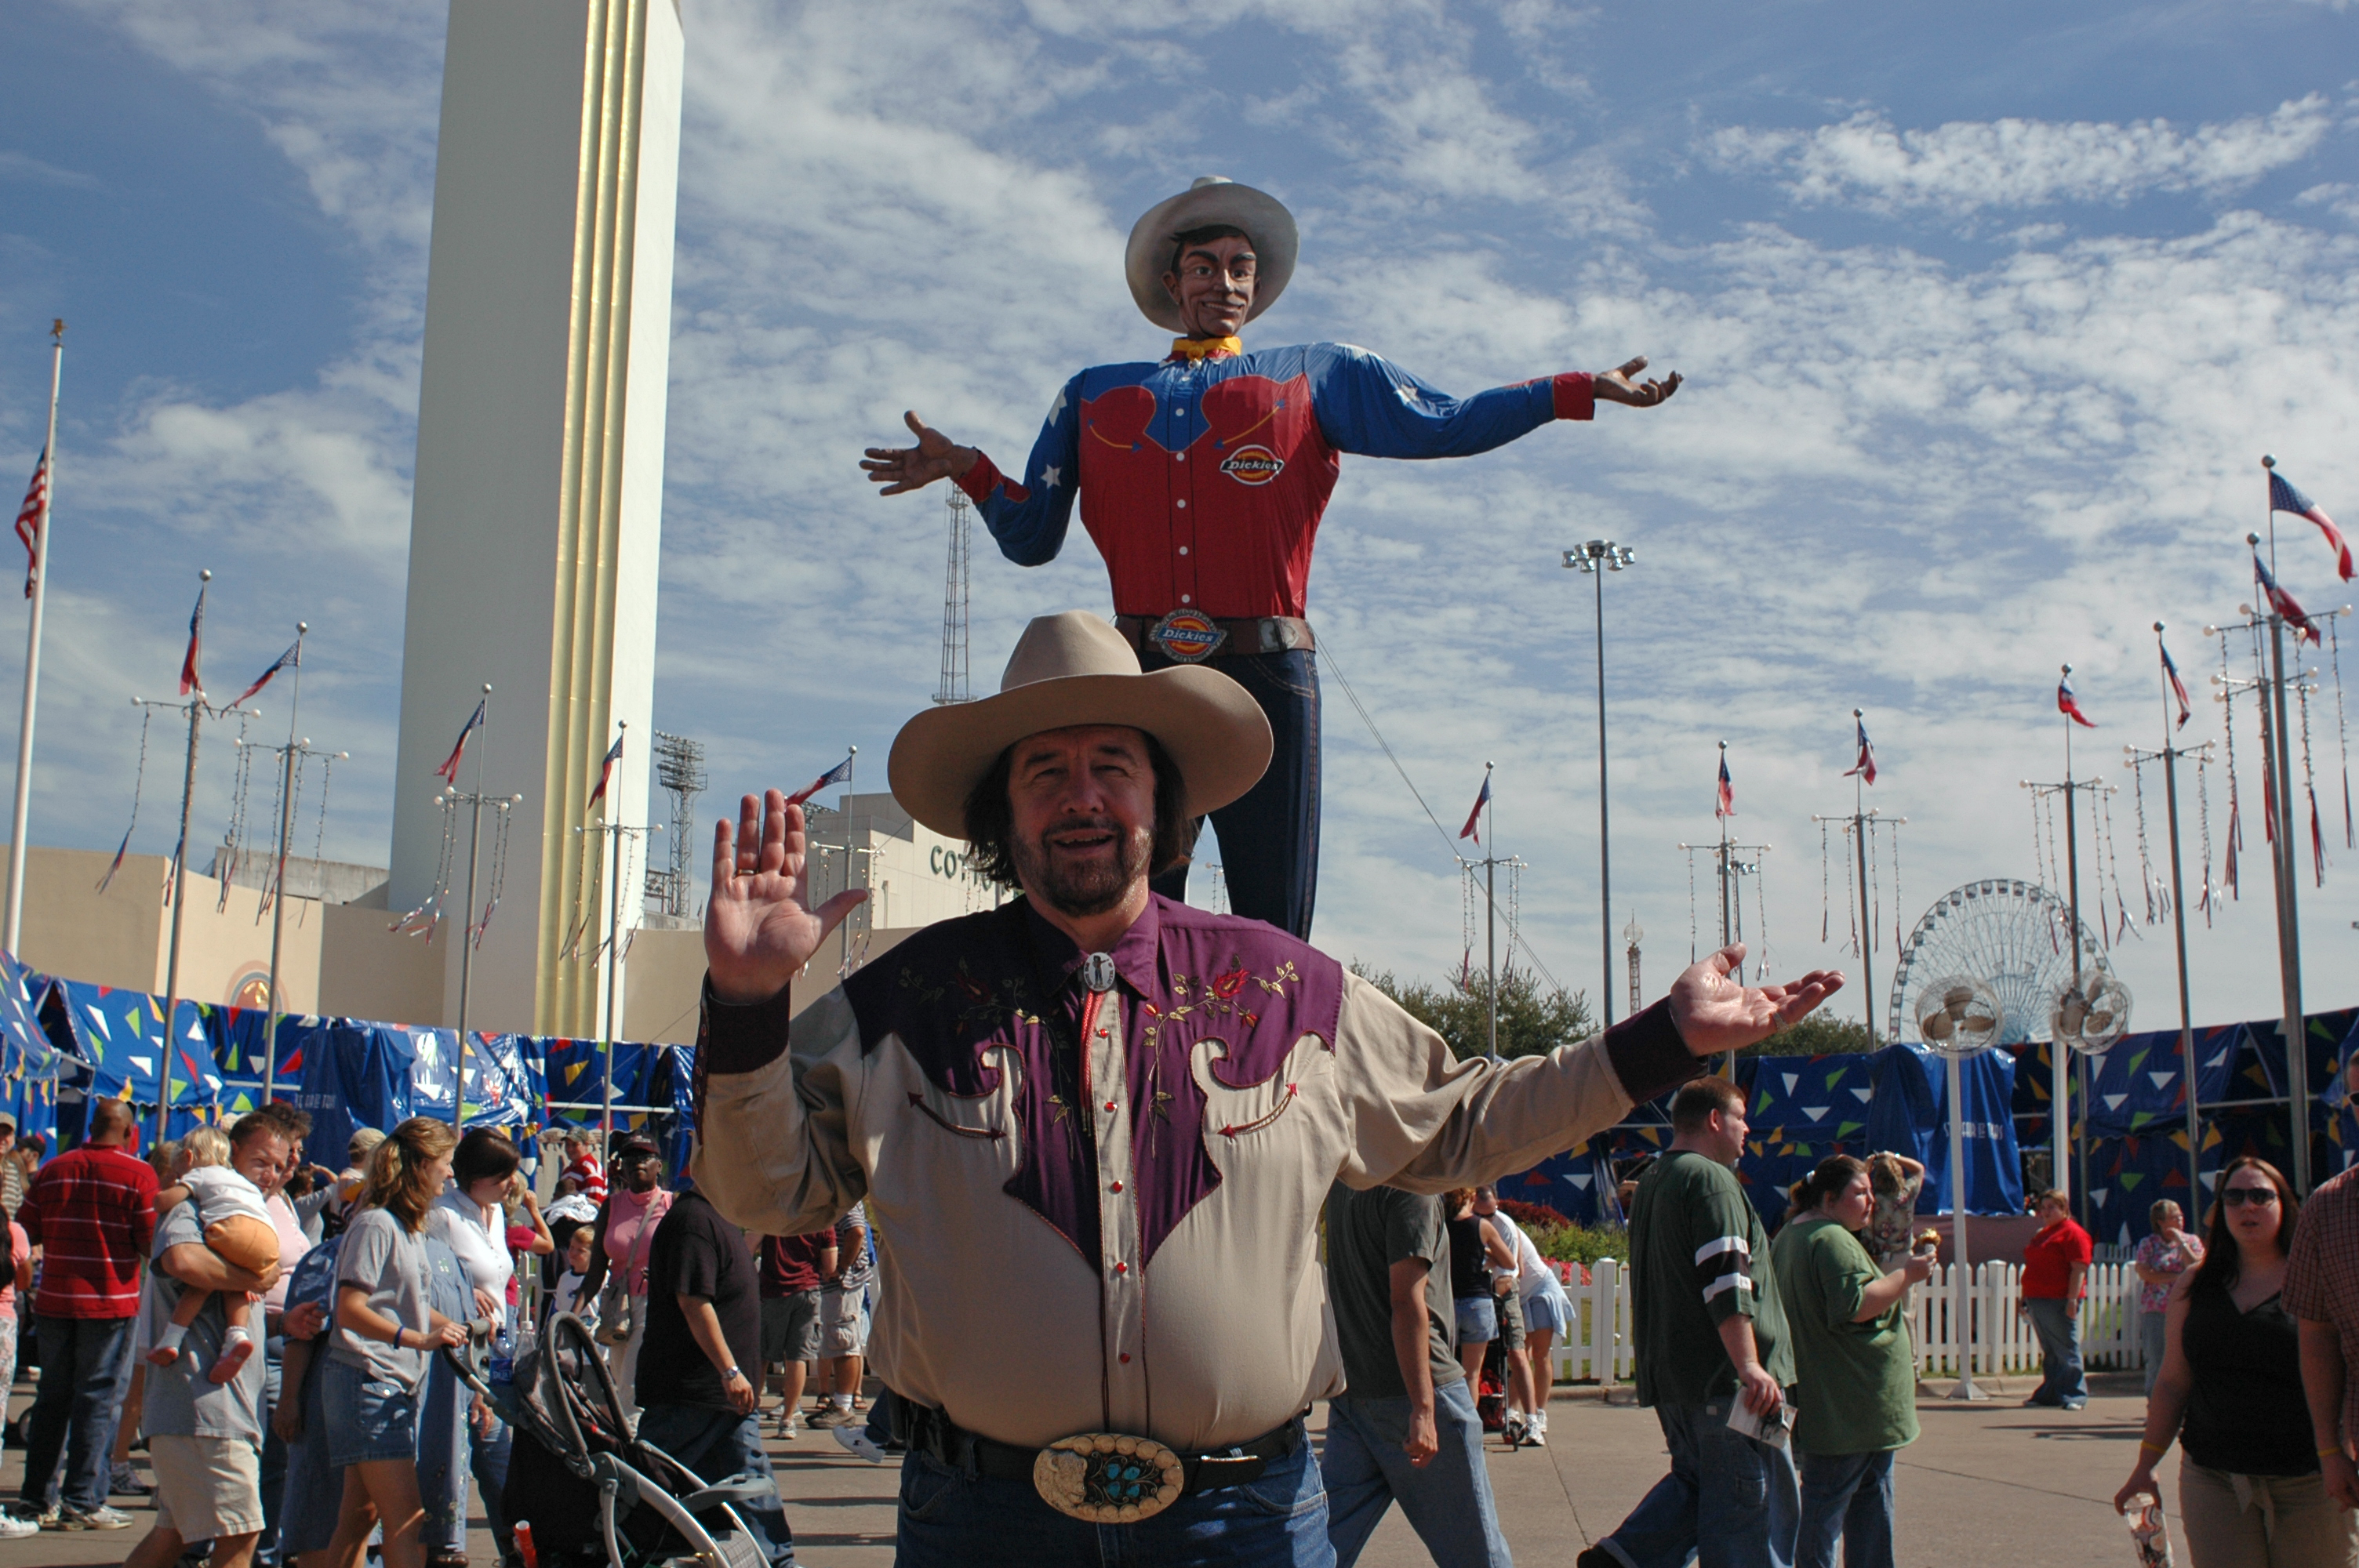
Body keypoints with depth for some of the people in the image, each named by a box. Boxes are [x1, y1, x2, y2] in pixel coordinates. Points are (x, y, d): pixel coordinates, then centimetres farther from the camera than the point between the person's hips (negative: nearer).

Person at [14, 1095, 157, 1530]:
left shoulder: (53, 1170, 6)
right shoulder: (137, 1174, -8)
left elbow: (24, 1232, 10)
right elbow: (152, 1243, -11)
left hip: (54, 1299, 5)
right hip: (110, 1303, -5)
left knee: (53, 1397, 14)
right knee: (99, 1400, 1)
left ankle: (38, 1497, 19)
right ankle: (83, 1502, 0)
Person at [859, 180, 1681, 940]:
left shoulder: (1318, 375, 19)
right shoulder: (1095, 396, 23)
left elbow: (1444, 424, 10)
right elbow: (1031, 537, 20)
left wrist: (1577, 391, 2)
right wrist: (968, 468, 6)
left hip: (1266, 677, -1)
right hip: (1142, 677, 1)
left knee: (1274, 926, -3)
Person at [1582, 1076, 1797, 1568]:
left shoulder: (1652, 1182, 19)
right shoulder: (1711, 1179, -12)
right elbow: (1726, 1280, -23)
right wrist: (1749, 1365, -28)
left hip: (1669, 1376, 9)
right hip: (1723, 1377, -9)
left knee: (1696, 1479, 19)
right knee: (1751, 1503, -2)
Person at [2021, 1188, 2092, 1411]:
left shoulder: (2073, 1233, -7)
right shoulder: (2043, 1234, 21)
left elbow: (2079, 1269, -15)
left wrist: (2072, 1299, -21)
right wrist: (2026, 1298, 23)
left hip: (2059, 1301, -9)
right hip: (2038, 1300, 9)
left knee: (2066, 1351, -5)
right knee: (2049, 1352, 12)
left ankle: (2073, 1395, -2)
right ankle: (2048, 1394, 17)